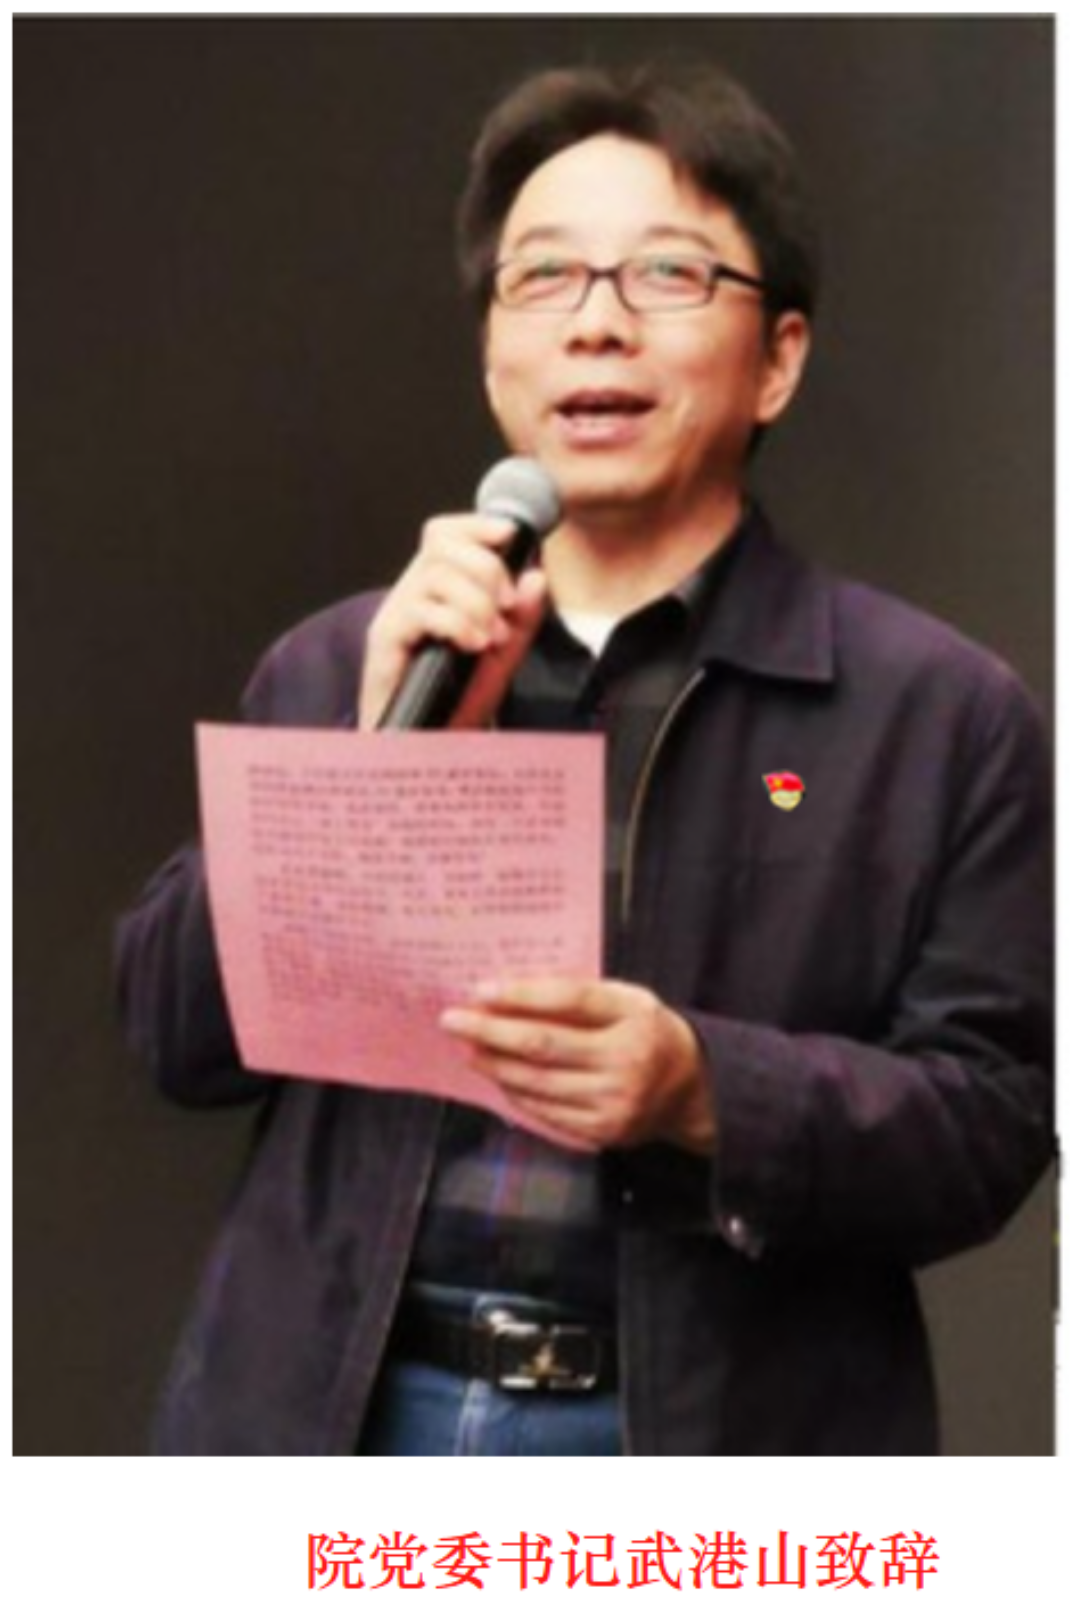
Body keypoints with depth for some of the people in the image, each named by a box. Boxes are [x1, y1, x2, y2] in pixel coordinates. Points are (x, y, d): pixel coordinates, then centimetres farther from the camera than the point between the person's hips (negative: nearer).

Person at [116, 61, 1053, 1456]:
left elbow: (992, 1114, -3)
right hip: (333, 1410, 2)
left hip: (707, 1441, -2)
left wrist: (705, 1093, -21)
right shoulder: (336, 668, 8)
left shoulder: (942, 713, -1)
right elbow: (181, 1031, 3)